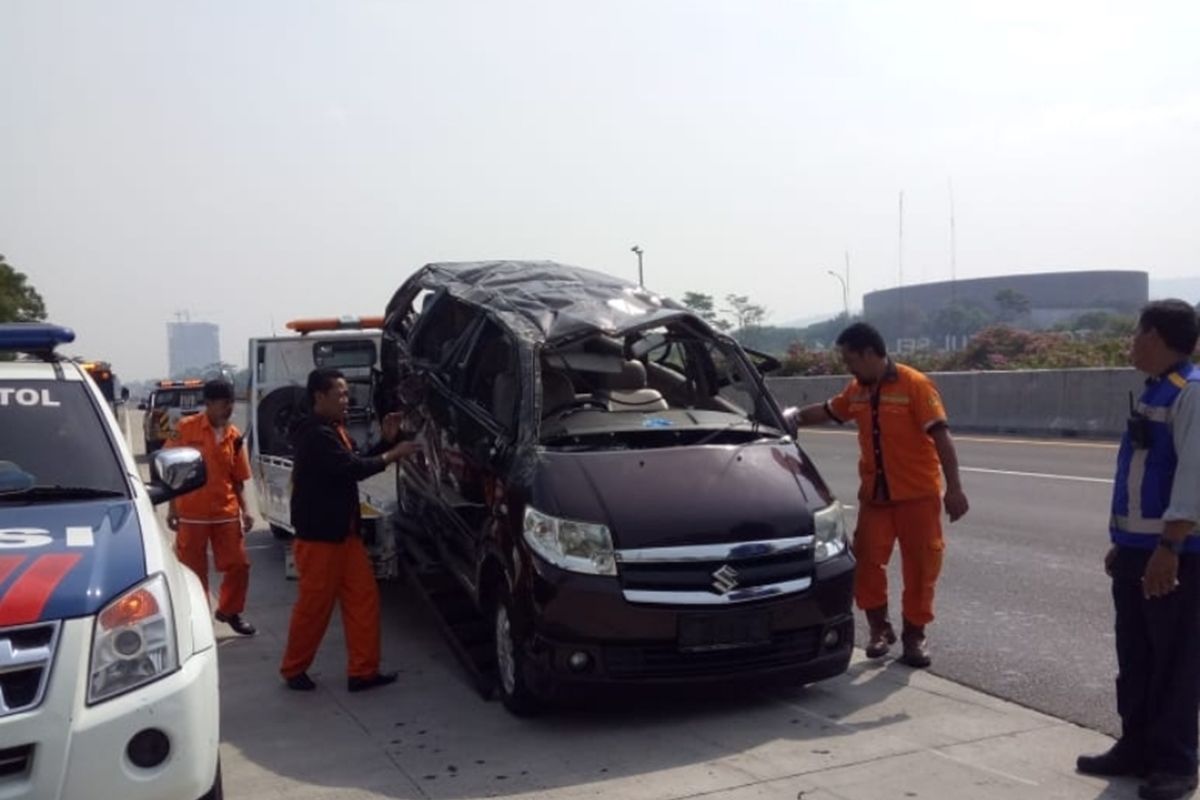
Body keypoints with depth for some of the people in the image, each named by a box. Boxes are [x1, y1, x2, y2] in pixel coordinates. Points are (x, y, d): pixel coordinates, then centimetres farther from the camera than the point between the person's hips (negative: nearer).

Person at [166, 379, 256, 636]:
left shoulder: (234, 436, 3)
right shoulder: (187, 428, -6)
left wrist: (244, 510, 2)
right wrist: (172, 507, -3)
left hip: (226, 512, 3)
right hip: (191, 513, -3)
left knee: (239, 565, 5)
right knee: (193, 570, 7)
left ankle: (230, 610, 26)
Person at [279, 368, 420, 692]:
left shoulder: (334, 430, 14)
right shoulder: (315, 435, -19)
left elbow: (356, 464, 15)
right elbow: (351, 468, -26)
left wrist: (386, 440, 3)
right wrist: (393, 455, -18)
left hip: (345, 532, 10)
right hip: (319, 536, -9)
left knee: (363, 598, 7)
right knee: (314, 606, 2)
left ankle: (363, 671, 12)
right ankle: (293, 670, 20)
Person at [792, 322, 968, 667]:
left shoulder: (915, 385, -13)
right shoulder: (856, 391, 6)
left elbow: (941, 436, -16)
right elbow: (825, 411, 24)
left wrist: (954, 487, -19)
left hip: (917, 493, -5)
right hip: (874, 494, 5)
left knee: (920, 565, 4)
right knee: (867, 562, 2)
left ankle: (914, 634, 18)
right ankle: (879, 628, 20)